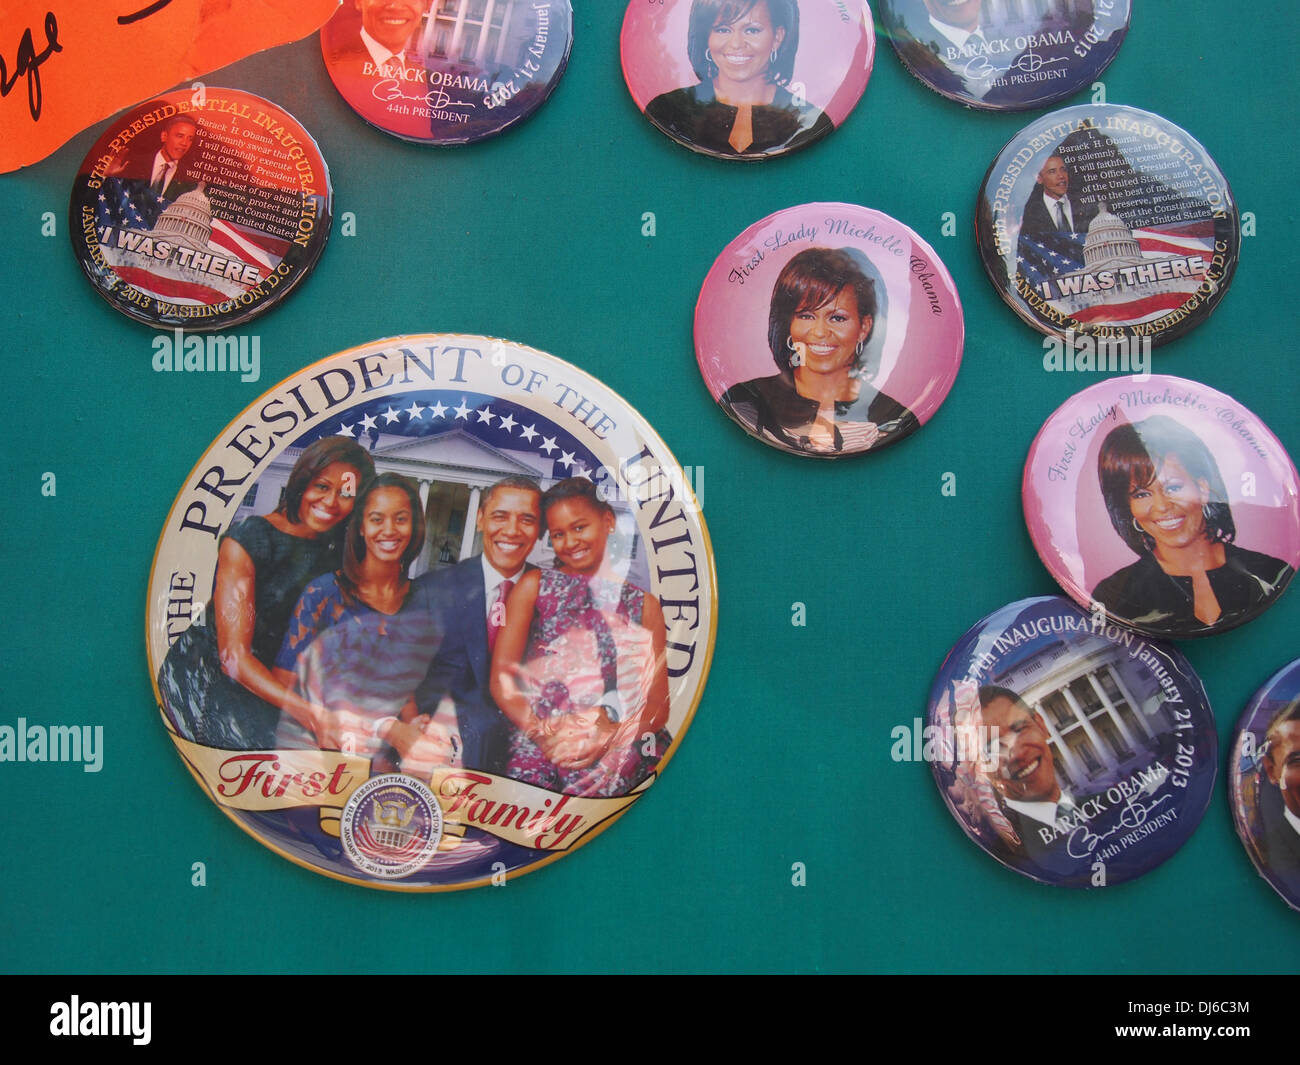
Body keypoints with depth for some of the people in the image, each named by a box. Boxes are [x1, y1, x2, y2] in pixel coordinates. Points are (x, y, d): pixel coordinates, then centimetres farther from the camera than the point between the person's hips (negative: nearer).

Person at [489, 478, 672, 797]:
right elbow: (502, 680, 4)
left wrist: (610, 736, -11)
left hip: (618, 744, 1)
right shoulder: (534, 586, 13)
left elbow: (658, 706, 9)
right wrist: (544, 733, -13)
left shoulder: (644, 605, 14)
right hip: (538, 741, -1)